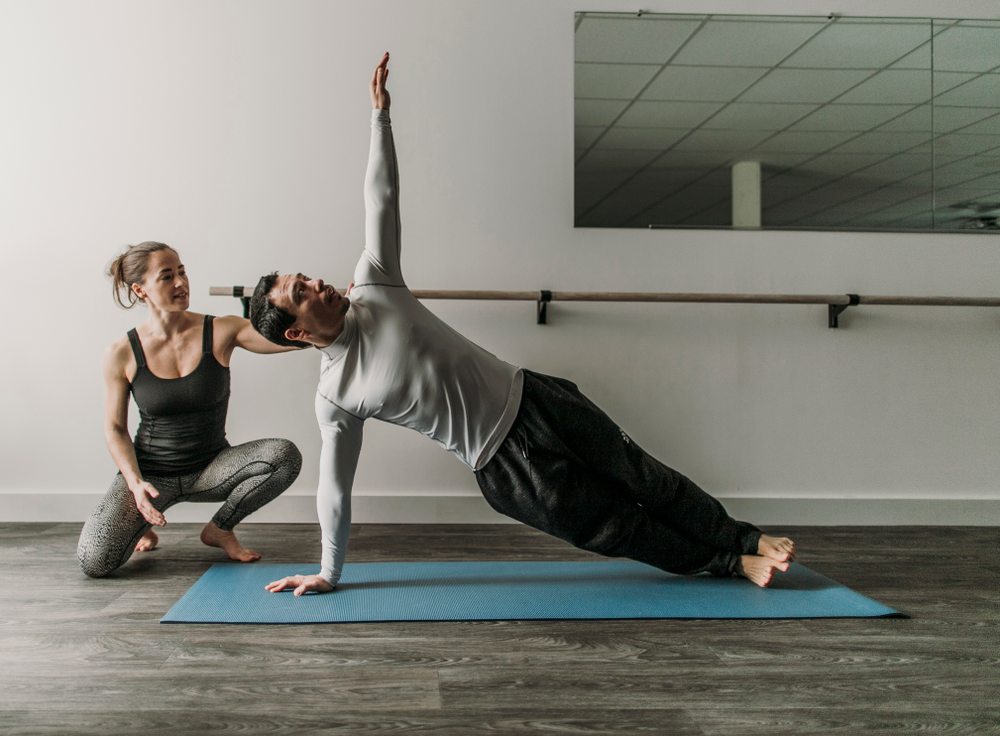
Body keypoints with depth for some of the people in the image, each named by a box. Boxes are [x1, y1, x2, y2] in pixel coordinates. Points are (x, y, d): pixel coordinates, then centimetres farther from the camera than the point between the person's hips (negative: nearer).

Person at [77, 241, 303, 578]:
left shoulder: (221, 332, -10)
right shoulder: (122, 355, -9)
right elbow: (115, 428, -1)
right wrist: (135, 483, -17)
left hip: (210, 468, 1)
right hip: (151, 471, -1)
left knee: (284, 455, -28)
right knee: (94, 561, -25)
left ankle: (220, 528, -1)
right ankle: (142, 523, 13)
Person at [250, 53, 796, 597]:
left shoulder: (373, 287, -1)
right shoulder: (334, 397, -12)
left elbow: (382, 199, 3)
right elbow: (334, 490, -4)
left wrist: (380, 115, -2)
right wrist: (328, 574, 1)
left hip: (528, 396, 4)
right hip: (503, 462, -4)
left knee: (639, 476, 6)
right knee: (612, 524, 1)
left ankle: (743, 541, 19)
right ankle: (728, 562, 18)